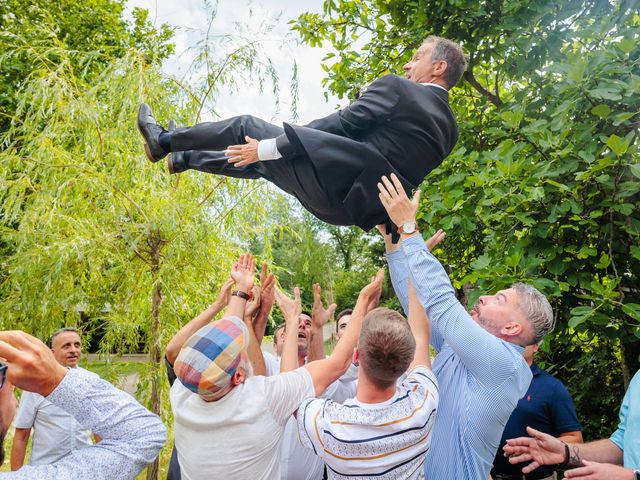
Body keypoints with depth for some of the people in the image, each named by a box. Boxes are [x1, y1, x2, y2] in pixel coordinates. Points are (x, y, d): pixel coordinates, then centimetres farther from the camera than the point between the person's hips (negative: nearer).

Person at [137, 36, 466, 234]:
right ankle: (182, 159, 39)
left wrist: (268, 147, -9)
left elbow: (340, 124, -13)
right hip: (357, 205, 8)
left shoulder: (395, 88, -7)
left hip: (331, 182, -8)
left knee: (246, 127, 9)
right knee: (260, 163, 26)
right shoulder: (448, 129, 14)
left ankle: (164, 141, 26)